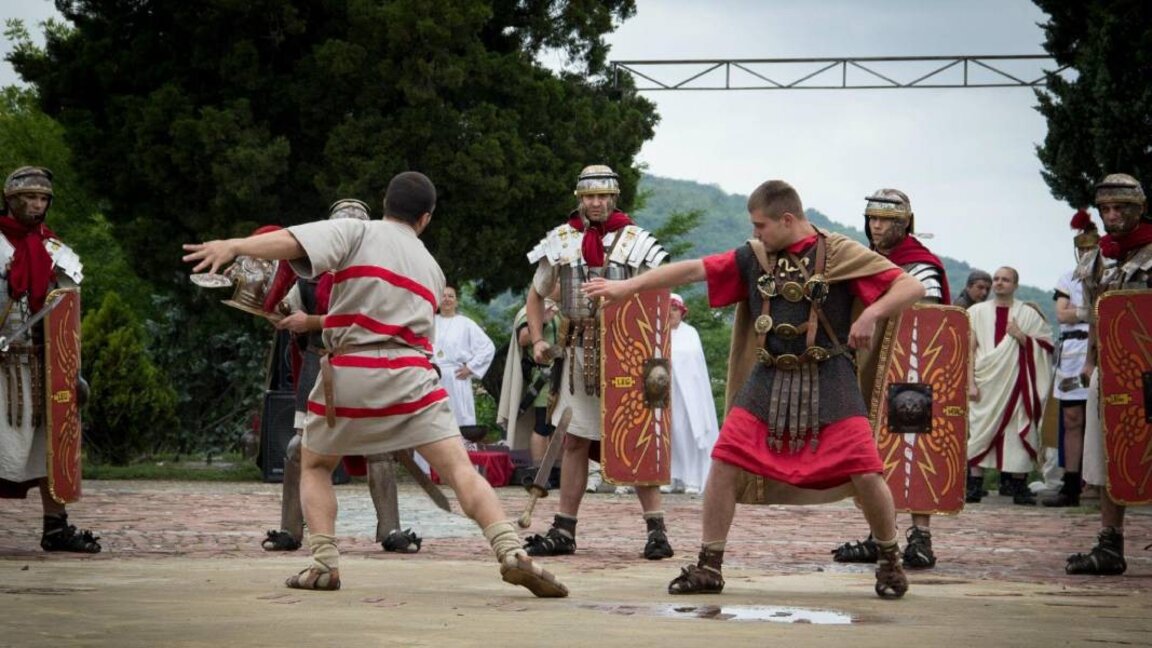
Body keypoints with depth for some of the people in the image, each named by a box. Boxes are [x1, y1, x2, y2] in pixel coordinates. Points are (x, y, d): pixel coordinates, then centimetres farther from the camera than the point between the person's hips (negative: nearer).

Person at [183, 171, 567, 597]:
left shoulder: (356, 232, 6)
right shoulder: (432, 268, 22)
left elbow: (295, 242, -12)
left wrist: (233, 246, -22)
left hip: (347, 374, -1)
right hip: (409, 377, 2)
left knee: (314, 467, 20)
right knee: (460, 469, -4)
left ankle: (324, 562, 5)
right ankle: (512, 553, -23)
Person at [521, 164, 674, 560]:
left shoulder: (635, 242, -1)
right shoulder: (561, 241, 6)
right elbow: (537, 294, 17)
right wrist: (537, 339, 4)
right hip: (579, 351, 3)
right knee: (575, 441, 7)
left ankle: (656, 528, 0)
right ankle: (563, 531, 12)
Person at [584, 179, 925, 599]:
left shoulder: (840, 254, -5)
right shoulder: (753, 258, 7)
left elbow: (911, 287, -7)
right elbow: (694, 270, 5)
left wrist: (871, 315, -24)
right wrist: (627, 286, 1)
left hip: (828, 380, -4)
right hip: (768, 380, 4)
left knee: (865, 474, -12)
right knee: (723, 465, -5)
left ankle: (890, 563, 12)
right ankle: (709, 568, 8)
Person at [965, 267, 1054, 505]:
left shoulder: (1028, 314, 8)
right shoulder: (977, 312, 8)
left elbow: (1045, 347, 6)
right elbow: (969, 350, 5)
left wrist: (1021, 337, -10)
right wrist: (970, 383, -4)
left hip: (1016, 383, 0)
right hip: (985, 383, 0)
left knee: (1018, 434, -4)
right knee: (979, 432, -3)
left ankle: (1019, 486, 1)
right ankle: (974, 485, 0)